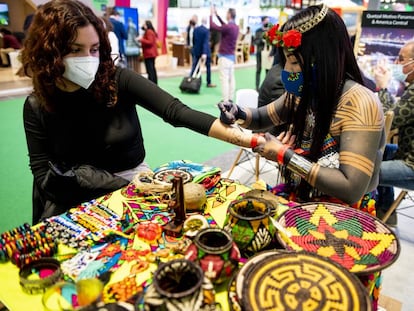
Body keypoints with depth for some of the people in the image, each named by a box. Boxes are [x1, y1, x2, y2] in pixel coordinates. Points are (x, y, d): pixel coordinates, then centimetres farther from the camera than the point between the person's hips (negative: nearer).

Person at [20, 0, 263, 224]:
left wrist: (248, 140, -34)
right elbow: (44, 176, -7)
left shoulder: (118, 80, -12)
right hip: (74, 197, 1)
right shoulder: (37, 107, -7)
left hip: (131, 179, -1)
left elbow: (176, 111, -22)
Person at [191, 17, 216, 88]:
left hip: (196, 51, 5)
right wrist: (204, 53, -30)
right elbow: (206, 42, -24)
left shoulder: (196, 29, 1)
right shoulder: (206, 30, -16)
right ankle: (209, 83, 13)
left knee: (194, 66, 8)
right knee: (208, 67, 8)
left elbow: (193, 39, 9)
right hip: (205, 51, -5)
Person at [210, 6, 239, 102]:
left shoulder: (228, 27, -18)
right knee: (231, 78, 8)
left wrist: (211, 14, -2)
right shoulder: (235, 27, 9)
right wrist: (216, 15, 29)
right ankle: (230, 99, 13)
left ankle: (225, 101, -8)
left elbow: (212, 26, -17)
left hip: (225, 56, -9)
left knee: (224, 79, -8)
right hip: (232, 56, 9)